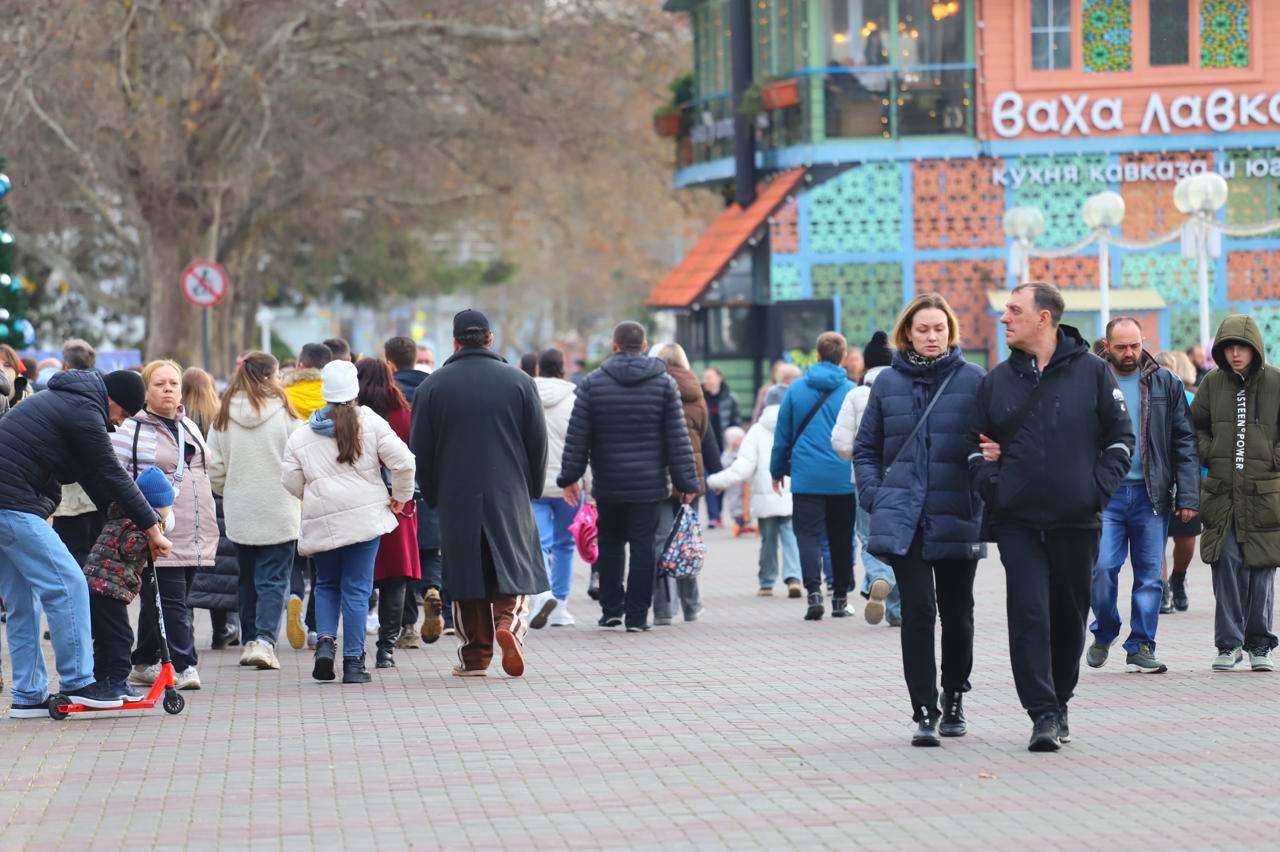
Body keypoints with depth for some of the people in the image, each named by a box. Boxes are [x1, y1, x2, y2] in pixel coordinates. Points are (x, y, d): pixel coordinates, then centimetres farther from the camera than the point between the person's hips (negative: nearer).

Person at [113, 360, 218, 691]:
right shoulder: (130, 429, -5)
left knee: (157, 604, 13)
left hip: (193, 537, 7)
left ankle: (144, 664, 21)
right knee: (172, 605, -11)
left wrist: (208, 530, 26)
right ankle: (184, 667, -12)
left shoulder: (190, 428, 18)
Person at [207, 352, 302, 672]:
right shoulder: (283, 412, -9)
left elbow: (214, 466, 2)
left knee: (248, 579, 17)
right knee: (273, 579, -2)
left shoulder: (224, 416, 1)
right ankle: (264, 639, -17)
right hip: (279, 511, -4)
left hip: (239, 512, 4)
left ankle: (249, 641, 22)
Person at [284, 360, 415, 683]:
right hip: (364, 517, -2)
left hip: (321, 522, 2)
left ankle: (325, 641, -2)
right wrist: (401, 496, 9)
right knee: (357, 589, 2)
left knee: (326, 585, 20)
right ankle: (353, 662, 2)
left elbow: (291, 481, 5)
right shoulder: (370, 423, -2)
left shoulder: (301, 435, 5)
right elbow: (402, 461, -7)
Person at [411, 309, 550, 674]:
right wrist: (531, 490, 16)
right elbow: (539, 443, 4)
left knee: (466, 575, 6)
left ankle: (475, 654, 6)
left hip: (456, 497, 0)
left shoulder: (433, 386, 1)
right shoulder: (519, 382, 2)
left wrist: (432, 495, 12)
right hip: (510, 494, 0)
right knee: (515, 566, 7)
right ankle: (509, 622, -19)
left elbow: (420, 451, 1)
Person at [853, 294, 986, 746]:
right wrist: (875, 497, 1)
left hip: (956, 518, 0)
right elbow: (865, 449, 13)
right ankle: (925, 713, -7)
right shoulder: (888, 382, 6)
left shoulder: (973, 380, -1)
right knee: (917, 611, -8)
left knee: (957, 614, 11)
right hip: (904, 518, 0)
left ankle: (954, 699, 31)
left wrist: (984, 494, -11)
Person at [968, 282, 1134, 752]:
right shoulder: (997, 381, 7)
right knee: (1028, 615, -10)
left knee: (1070, 616, 10)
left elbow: (1120, 437, 4)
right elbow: (976, 444, 16)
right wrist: (991, 486, -2)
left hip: (1076, 520, -1)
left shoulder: (1092, 372, 0)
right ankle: (1043, 714, -10)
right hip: (1018, 522, 1)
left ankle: (1059, 702, 28)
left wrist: (1099, 489, -7)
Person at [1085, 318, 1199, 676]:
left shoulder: (1165, 384, 6)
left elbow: (1184, 442, 6)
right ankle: (1104, 634, 14)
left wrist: (1188, 496, -2)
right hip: (1105, 494, -2)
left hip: (1151, 494, 2)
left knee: (1150, 574, 3)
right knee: (1102, 566, -10)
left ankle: (1141, 647, 13)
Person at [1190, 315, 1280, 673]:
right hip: (1222, 492, 1)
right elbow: (1195, 426, 17)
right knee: (1226, 564, -4)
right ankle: (1229, 643, 5)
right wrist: (1209, 453, 4)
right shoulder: (1212, 384, 6)